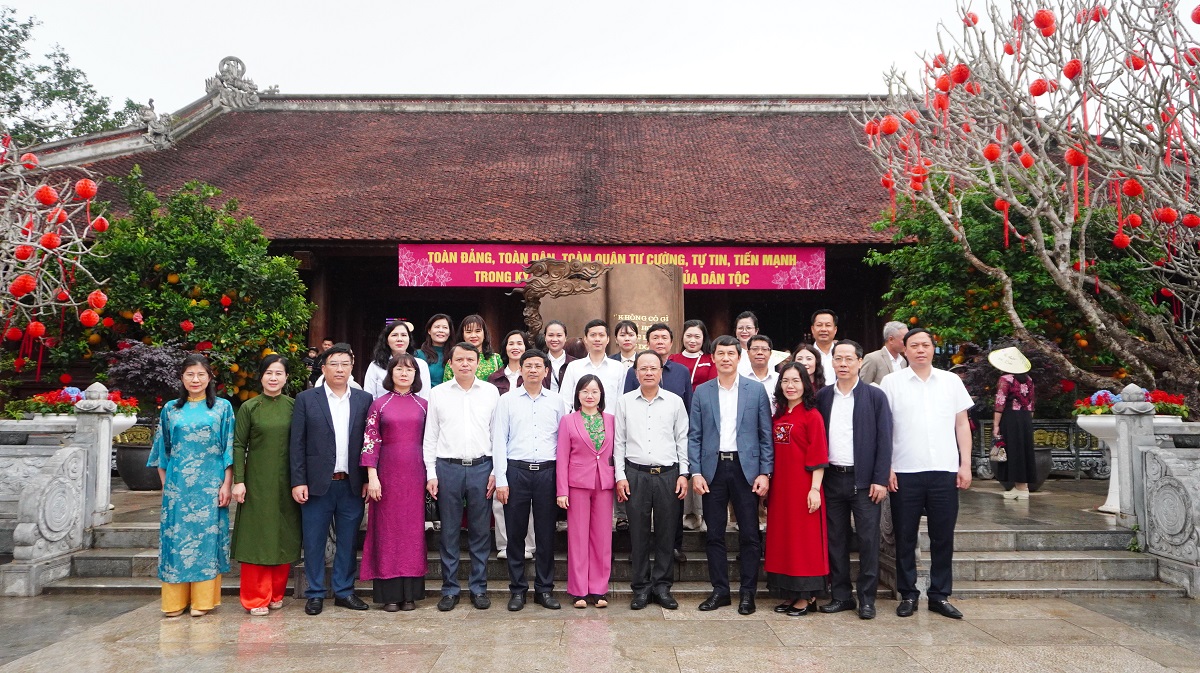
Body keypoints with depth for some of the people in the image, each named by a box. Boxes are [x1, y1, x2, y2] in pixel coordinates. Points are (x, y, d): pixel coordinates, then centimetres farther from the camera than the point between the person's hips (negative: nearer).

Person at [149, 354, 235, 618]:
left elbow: (229, 449, 0)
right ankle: (175, 600, 13)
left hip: (210, 485, -2)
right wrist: (165, 484, 7)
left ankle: (203, 599, 10)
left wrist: (226, 484, -6)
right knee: (176, 537, 3)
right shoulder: (171, 409, 9)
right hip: (177, 485, 2)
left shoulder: (223, 407, 3)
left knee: (207, 535, 1)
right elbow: (162, 451, 13)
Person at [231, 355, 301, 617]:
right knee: (257, 537, 1)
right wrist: (238, 481, -8)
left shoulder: (294, 406, 4)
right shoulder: (249, 407, 0)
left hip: (286, 483, 2)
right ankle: (256, 598, 11)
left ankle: (276, 594, 20)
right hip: (257, 482, -2)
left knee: (284, 537, 7)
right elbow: (239, 446, -1)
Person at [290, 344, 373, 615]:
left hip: (352, 484, 2)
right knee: (314, 541, 6)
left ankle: (344, 591, 22)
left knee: (348, 541, 9)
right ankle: (315, 594, 18)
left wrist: (368, 479, 1)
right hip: (317, 483, -1)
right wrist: (298, 481, -6)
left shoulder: (364, 400, 6)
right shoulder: (306, 399, 2)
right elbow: (297, 444, -1)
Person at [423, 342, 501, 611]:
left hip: (481, 467, 0)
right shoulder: (438, 393, 6)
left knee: (480, 532, 6)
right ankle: (450, 589, 17)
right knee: (449, 533, 6)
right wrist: (431, 474, 1)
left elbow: (497, 434, 5)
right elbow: (430, 437, 7)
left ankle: (479, 588, 17)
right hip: (448, 468, 0)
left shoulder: (491, 392, 5)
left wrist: (496, 471, -1)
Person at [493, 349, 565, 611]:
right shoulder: (507, 400, 5)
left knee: (546, 533, 6)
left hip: (547, 472, 1)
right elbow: (499, 441, 2)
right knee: (516, 533, 4)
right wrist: (501, 480, -4)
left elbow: (563, 441, 9)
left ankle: (544, 589, 17)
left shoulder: (556, 401, 9)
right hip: (516, 471, -1)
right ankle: (517, 589, 16)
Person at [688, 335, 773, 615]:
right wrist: (695, 472, -4)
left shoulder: (756, 390, 3)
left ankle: (747, 592, 14)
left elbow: (766, 434, 3)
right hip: (713, 468, 1)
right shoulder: (702, 392, 6)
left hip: (745, 468, -1)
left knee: (749, 534, 2)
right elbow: (694, 436, 5)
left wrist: (765, 473, -4)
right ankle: (720, 590, 18)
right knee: (714, 534, 6)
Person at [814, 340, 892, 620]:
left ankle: (866, 599, 11)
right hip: (832, 478, 3)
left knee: (868, 540, 1)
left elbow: (884, 440, -3)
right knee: (836, 539, 8)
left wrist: (880, 479, -8)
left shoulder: (875, 396, 0)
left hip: (864, 480, -3)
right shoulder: (822, 396, 7)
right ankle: (841, 595, 18)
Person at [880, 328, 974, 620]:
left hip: (945, 470, 2)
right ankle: (908, 595, 16)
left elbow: (962, 424, 11)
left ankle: (940, 596, 17)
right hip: (904, 472, -2)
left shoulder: (951, 381, 9)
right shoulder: (891, 382, 3)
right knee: (905, 537, 5)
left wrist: (965, 465, 4)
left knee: (943, 537, 6)